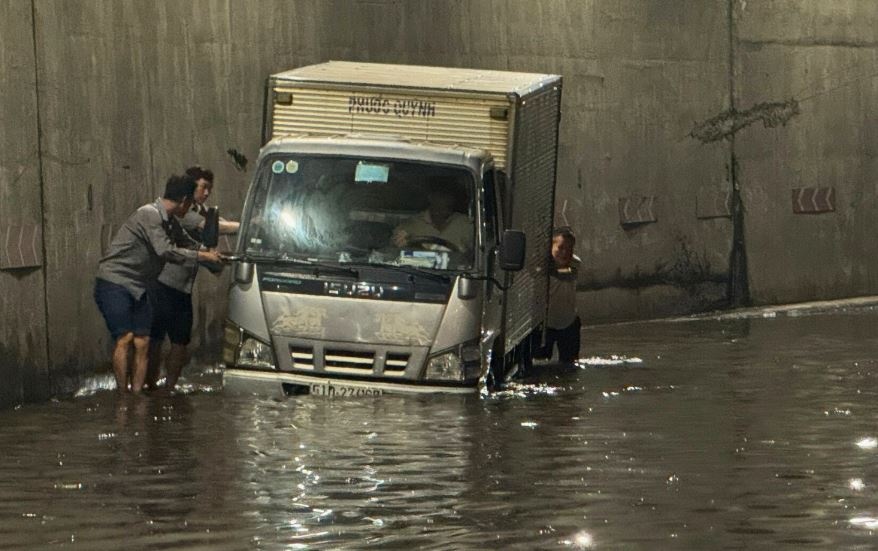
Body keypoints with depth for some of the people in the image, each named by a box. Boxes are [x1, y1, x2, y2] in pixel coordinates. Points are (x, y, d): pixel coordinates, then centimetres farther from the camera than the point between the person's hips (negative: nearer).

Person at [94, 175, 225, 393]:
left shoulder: (165, 220, 13)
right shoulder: (149, 215, -16)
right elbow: (166, 252, -23)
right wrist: (202, 256, -15)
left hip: (137, 289, 9)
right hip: (114, 283, -9)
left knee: (142, 343, -1)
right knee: (125, 338, -17)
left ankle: (136, 394, -1)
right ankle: (123, 394, -14)